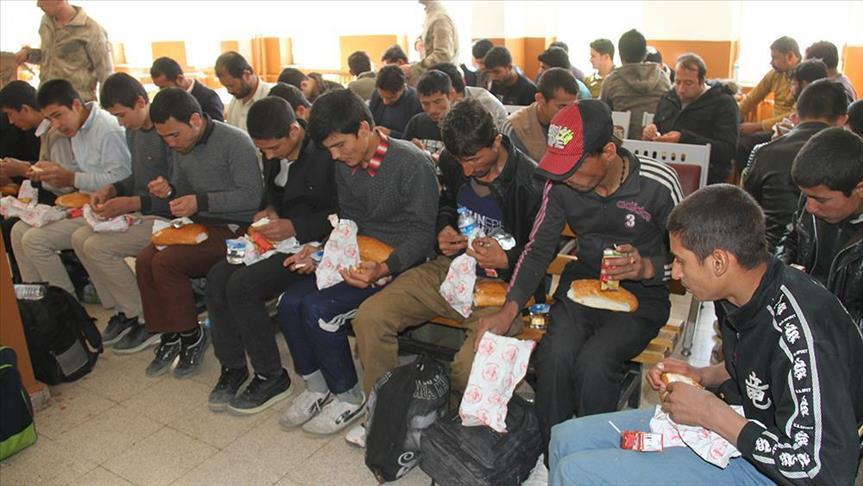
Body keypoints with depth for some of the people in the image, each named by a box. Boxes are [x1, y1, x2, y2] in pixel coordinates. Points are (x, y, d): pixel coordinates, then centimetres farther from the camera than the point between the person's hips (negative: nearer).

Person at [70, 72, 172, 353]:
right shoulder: (132, 131, 10)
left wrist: (132, 203, -21)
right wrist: (111, 189, 4)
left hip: (165, 218, -10)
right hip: (139, 214, 10)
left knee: (97, 246, -18)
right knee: (80, 238, 0)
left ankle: (148, 321, -4)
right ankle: (122, 311, 10)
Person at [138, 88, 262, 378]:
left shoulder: (234, 142, -14)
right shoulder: (180, 146, 11)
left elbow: (252, 195, -19)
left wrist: (200, 202, -23)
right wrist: (169, 191, -2)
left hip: (234, 227, -8)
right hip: (200, 224, 8)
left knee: (165, 262, -23)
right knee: (145, 260, -13)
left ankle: (192, 336, -2)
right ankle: (169, 336, 3)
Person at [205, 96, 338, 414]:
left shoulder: (324, 152, -17)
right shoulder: (273, 152, 6)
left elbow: (342, 214, -16)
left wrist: (295, 227, -22)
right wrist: (270, 211, 1)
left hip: (312, 244, -8)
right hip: (278, 237, 8)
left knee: (242, 285, -23)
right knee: (217, 277, -11)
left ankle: (271, 377, -4)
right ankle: (232, 368, 5)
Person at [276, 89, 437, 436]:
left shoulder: (412, 164, -17)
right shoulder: (345, 167, 6)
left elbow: (423, 233, -16)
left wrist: (383, 270, -29)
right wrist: (321, 252, -4)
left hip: (399, 266, -7)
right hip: (359, 260, 8)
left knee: (318, 309, -23)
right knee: (290, 302, -11)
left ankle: (349, 397, -1)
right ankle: (317, 388, 9)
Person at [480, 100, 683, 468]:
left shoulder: (658, 183, -16)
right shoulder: (561, 185, -7)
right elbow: (538, 249, -1)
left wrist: (647, 268, -27)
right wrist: (509, 310, -14)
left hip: (641, 297, -3)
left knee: (593, 362, -30)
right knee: (554, 353, -27)